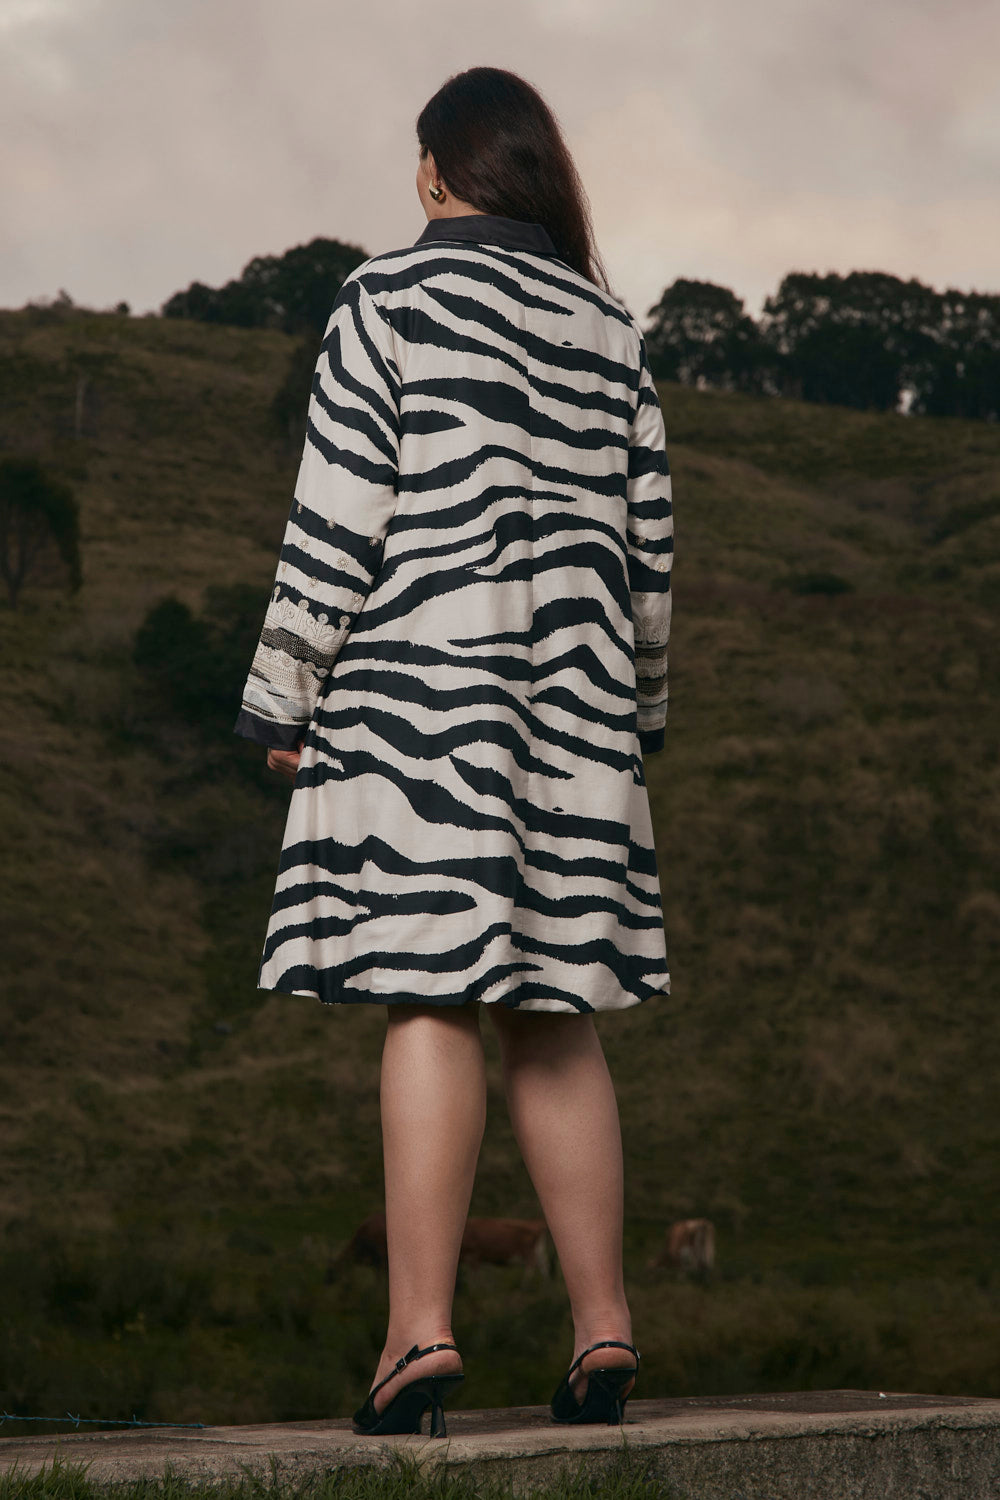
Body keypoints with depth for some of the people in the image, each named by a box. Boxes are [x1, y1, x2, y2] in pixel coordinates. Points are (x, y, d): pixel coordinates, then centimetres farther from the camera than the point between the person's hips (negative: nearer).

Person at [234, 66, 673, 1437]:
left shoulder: (388, 301, -1)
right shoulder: (608, 331, 13)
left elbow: (337, 513, -7)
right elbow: (647, 539, 13)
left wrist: (285, 698, -2)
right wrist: (637, 711, 21)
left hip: (422, 679, -4)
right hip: (572, 701, 5)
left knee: (430, 1004, -7)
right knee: (553, 1018, 8)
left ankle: (421, 1328, -11)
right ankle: (603, 1327, 6)